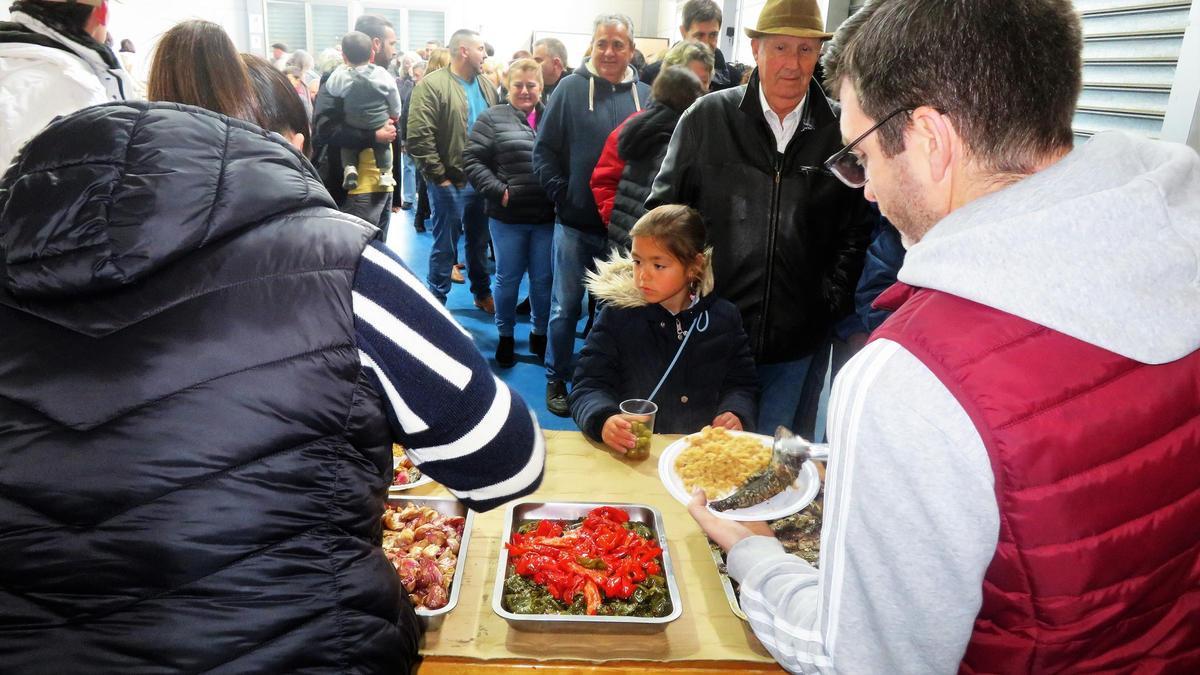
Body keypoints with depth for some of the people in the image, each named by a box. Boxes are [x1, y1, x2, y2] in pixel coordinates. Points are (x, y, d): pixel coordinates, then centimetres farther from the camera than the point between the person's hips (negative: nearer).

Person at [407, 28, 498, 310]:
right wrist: (439, 176, -16)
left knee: (479, 241, 19)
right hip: (450, 182, -6)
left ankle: (482, 293, 34)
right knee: (445, 245, 4)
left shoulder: (486, 86, 11)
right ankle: (437, 300, 18)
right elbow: (419, 137, -18)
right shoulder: (432, 85, -12)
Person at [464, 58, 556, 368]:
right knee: (508, 278, 10)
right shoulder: (493, 118, 0)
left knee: (543, 279, 10)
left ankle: (540, 334, 29)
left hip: (546, 216, 2)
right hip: (507, 216, -1)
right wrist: (498, 191, -12)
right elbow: (472, 160, -4)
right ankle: (505, 336, 27)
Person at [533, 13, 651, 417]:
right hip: (575, 222, -2)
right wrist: (561, 195, -7)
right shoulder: (571, 88, -3)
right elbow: (544, 151, -1)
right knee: (566, 307, 8)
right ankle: (556, 381, 24)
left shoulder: (645, 95, 3)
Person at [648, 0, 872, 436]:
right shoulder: (706, 117, -2)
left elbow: (859, 229, 6)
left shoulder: (841, 131, -1)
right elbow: (662, 211, 3)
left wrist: (833, 299, -1)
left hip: (794, 345, 1)